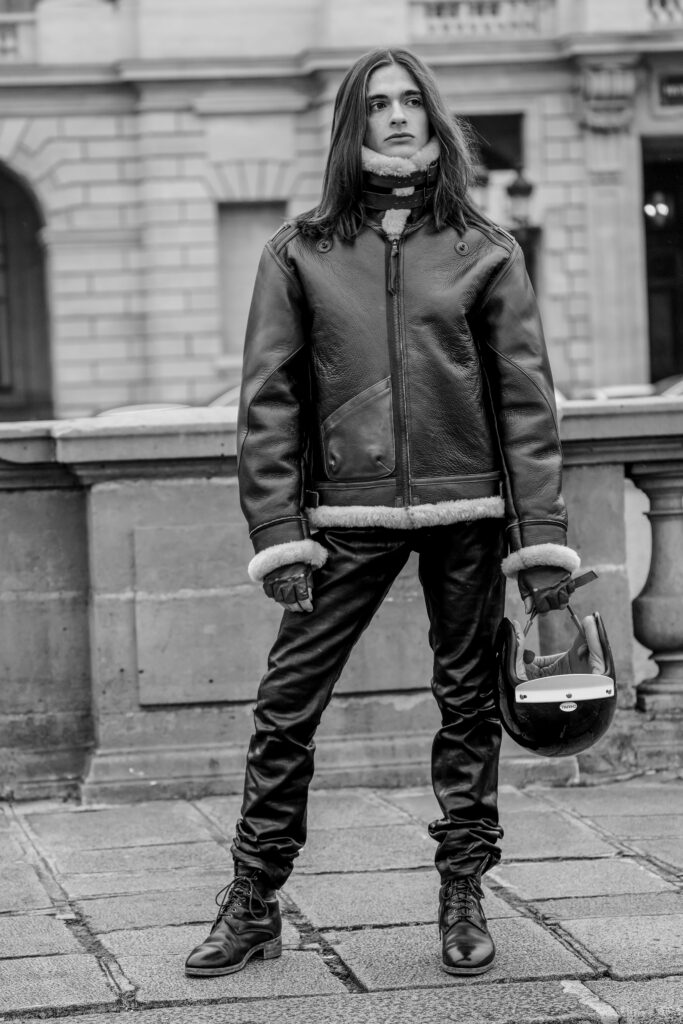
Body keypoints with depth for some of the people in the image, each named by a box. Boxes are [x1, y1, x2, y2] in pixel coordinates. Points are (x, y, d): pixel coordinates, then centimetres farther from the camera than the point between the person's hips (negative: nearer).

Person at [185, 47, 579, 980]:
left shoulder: (484, 252, 5)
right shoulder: (300, 254, 5)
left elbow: (527, 397, 3)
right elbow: (268, 401, 3)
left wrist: (543, 536, -5)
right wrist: (279, 534, -6)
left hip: (468, 510, 0)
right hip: (348, 516, 0)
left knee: (468, 706, 4)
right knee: (286, 704, -3)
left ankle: (464, 897, 15)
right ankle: (253, 903, 5)